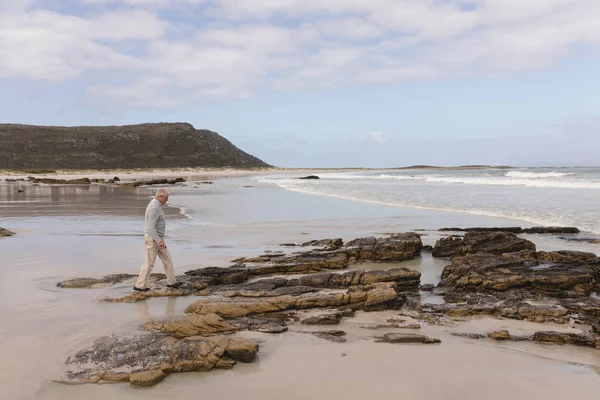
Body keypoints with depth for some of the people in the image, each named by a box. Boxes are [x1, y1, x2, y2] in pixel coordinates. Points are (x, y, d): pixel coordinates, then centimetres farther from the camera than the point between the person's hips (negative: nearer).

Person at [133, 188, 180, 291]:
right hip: (153, 239, -10)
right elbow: (151, 227, -26)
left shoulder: (155, 205, 11)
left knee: (167, 260, 13)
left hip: (157, 238, 10)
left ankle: (171, 282, 21)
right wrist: (159, 241, -27)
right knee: (149, 263, 0)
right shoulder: (154, 208, -23)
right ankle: (139, 285, 9)